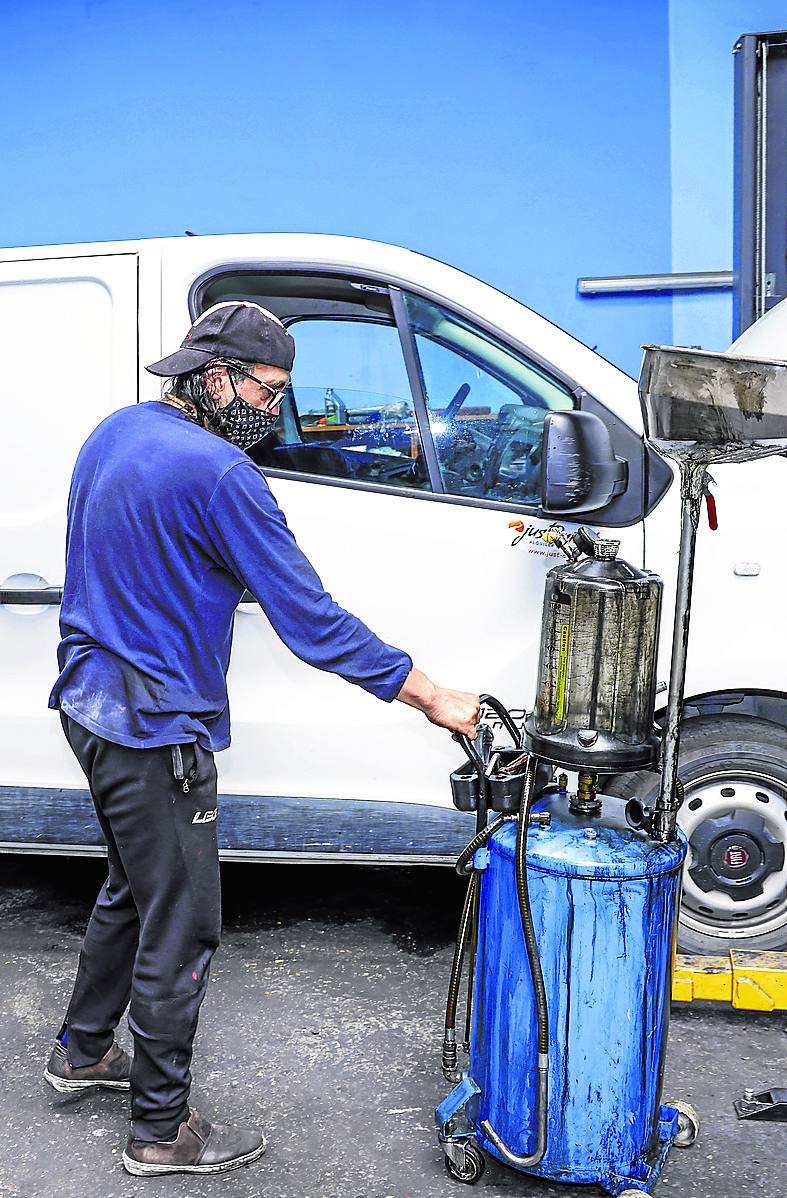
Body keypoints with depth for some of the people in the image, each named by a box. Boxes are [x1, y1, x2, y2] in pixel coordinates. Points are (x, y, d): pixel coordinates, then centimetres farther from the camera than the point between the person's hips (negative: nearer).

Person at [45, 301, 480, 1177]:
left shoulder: (115, 433, 8)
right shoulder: (218, 473, -22)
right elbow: (308, 616, -22)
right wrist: (430, 697, -16)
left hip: (94, 706, 10)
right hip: (154, 732, -10)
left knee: (133, 888, 26)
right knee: (180, 929, 4)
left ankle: (83, 1050, 43)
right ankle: (161, 1130, 19)